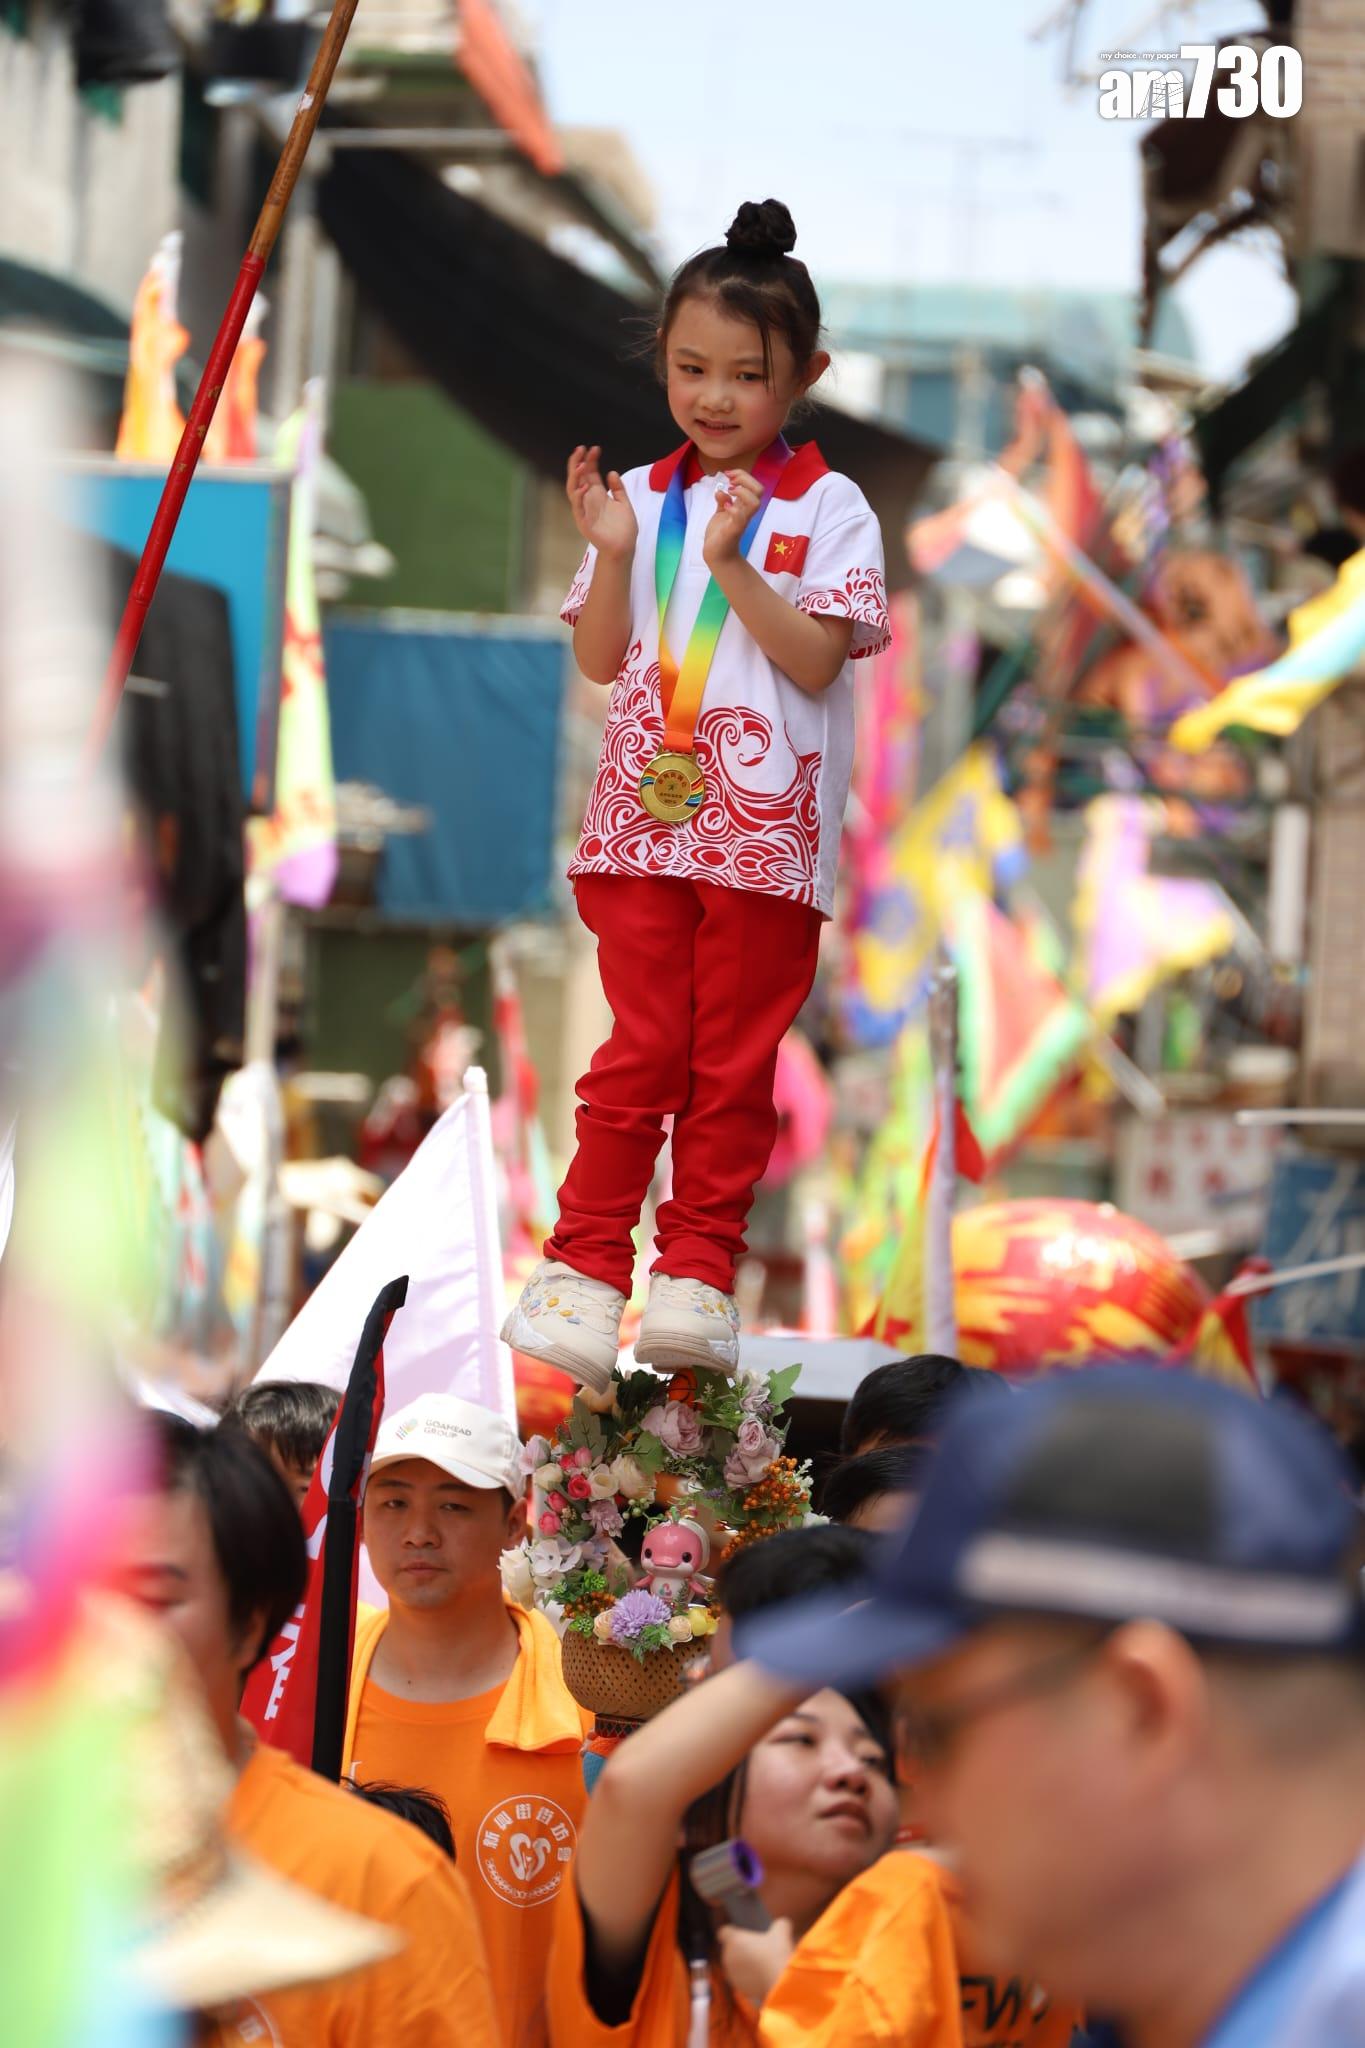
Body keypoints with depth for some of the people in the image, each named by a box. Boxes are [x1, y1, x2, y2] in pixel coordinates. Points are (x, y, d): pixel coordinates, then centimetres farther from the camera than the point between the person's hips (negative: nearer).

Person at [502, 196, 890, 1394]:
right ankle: (583, 1272, 4)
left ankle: (699, 1274, 12)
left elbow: (816, 660, -11)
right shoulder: (642, 499, 7)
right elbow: (601, 661, 6)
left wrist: (733, 563, -19)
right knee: (641, 1049, 1)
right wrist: (613, 553, -8)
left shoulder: (827, 509, -2)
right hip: (646, 819, 2)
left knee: (734, 1062, 5)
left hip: (768, 832, -2)